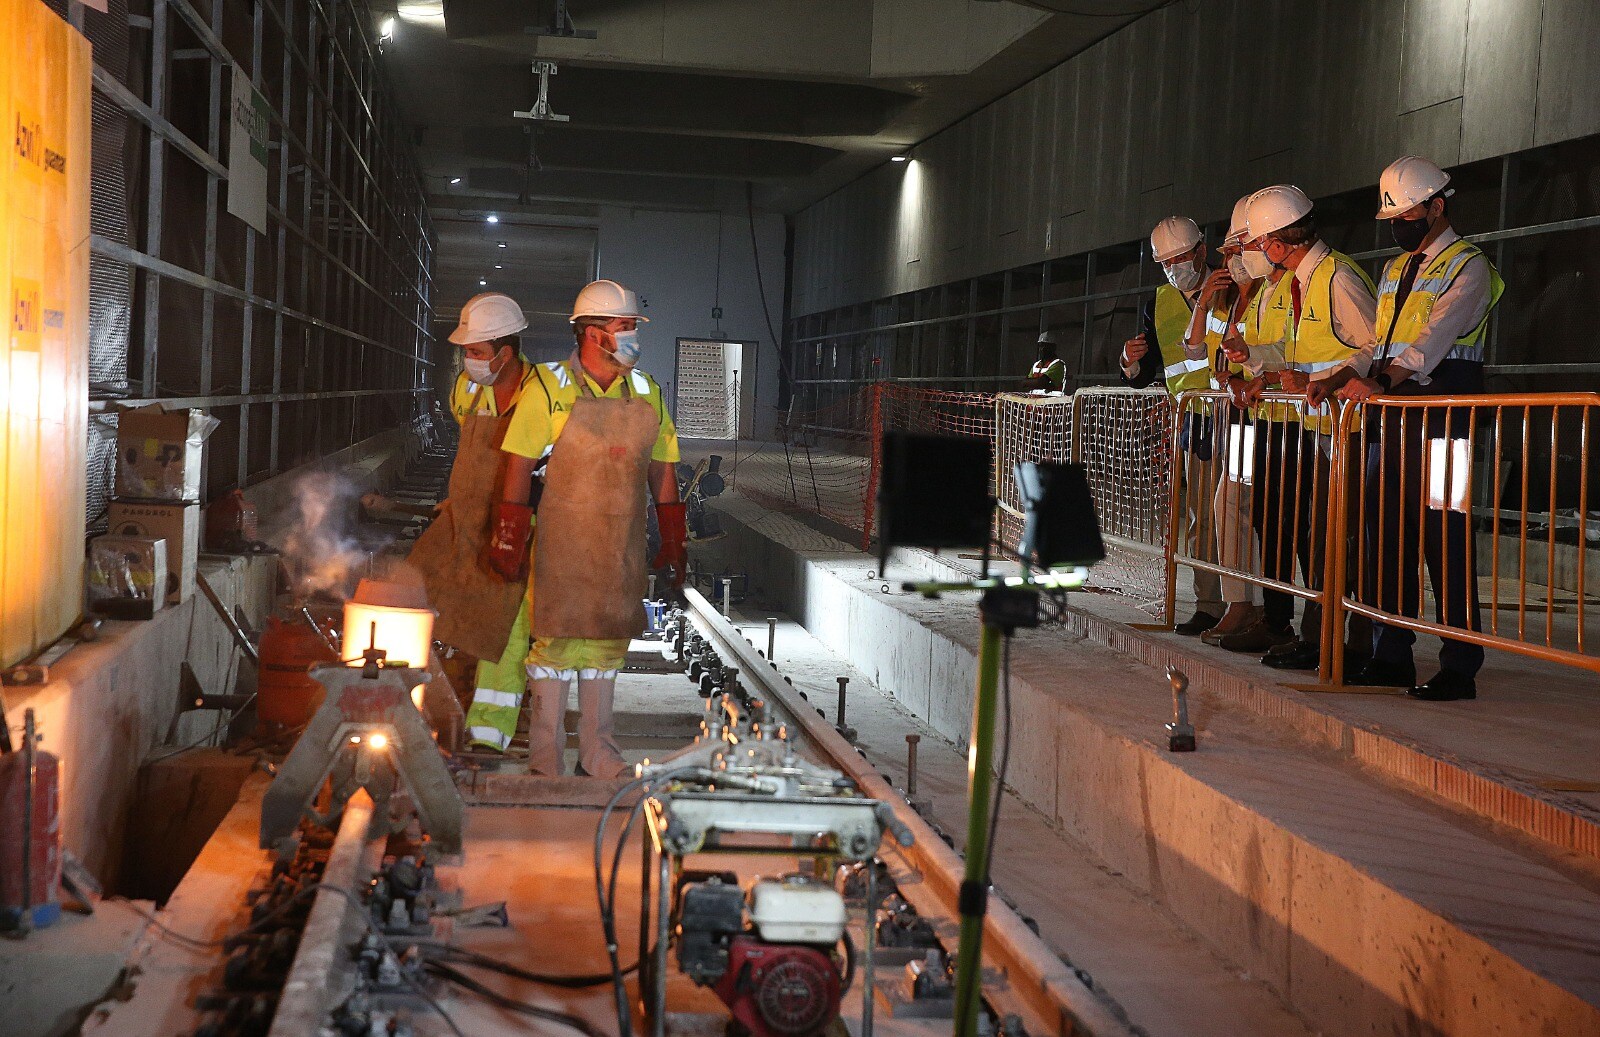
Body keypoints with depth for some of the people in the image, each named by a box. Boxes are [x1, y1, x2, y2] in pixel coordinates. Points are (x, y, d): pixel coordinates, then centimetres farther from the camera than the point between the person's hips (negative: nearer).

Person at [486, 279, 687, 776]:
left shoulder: (645, 391, 7)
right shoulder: (550, 386, -6)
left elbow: (662, 469, 13)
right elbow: (520, 463, -6)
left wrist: (673, 540, 11)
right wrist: (509, 536, -10)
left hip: (622, 544, 4)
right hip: (562, 539, -4)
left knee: (607, 642, 10)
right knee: (556, 639, -1)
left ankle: (598, 755, 20)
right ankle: (545, 761, 8)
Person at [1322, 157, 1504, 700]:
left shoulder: (1468, 266, -4)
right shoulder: (1394, 269, 22)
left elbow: (1434, 338, -19)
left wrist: (1381, 382, -31)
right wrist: (1343, 379, 8)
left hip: (1440, 415, -8)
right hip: (1392, 414, 8)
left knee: (1444, 542, -8)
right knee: (1385, 534, 7)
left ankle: (1460, 669, -4)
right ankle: (1391, 656, 15)